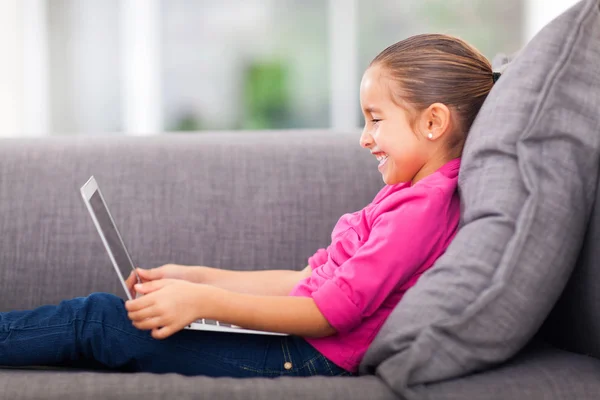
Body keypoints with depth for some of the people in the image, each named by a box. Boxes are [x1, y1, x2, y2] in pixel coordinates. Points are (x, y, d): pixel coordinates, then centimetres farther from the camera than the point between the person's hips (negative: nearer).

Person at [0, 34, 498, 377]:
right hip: (305, 340, 9)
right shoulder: (409, 195, 17)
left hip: (316, 357, -9)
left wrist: (202, 301, -22)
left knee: (102, 321, -10)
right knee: (104, 313, 5)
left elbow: (334, 309, -22)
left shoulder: (421, 208, -15)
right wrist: (195, 278, 13)